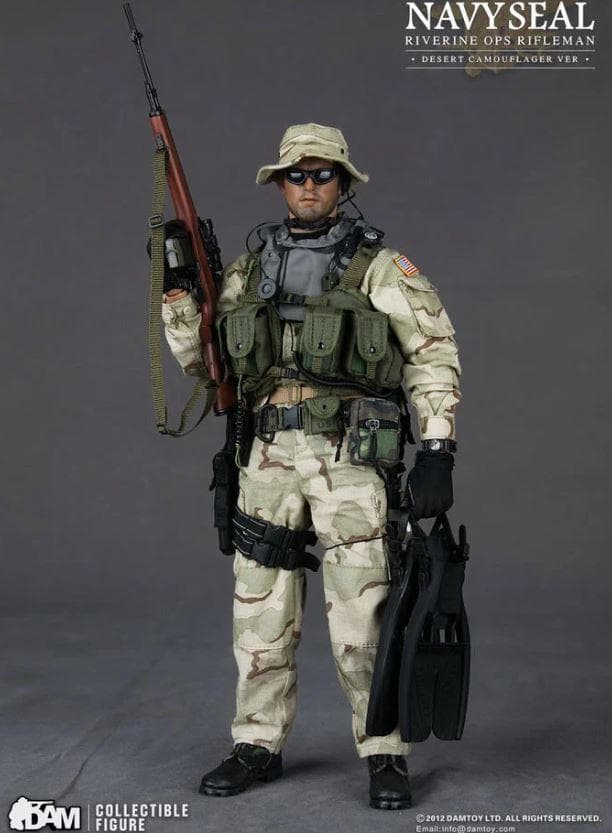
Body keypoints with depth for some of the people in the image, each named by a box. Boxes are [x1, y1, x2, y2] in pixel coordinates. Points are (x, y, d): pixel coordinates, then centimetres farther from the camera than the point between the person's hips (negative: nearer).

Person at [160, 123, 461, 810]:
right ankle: (258, 746, 23)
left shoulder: (378, 266, -2)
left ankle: (385, 756, 10)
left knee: (361, 614, -4)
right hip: (269, 457, 5)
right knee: (260, 609, 9)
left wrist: (437, 452, -13)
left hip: (350, 457, -4)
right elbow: (202, 359, 16)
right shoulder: (249, 269, 12)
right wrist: (178, 289, 1)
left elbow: (434, 352, -5)